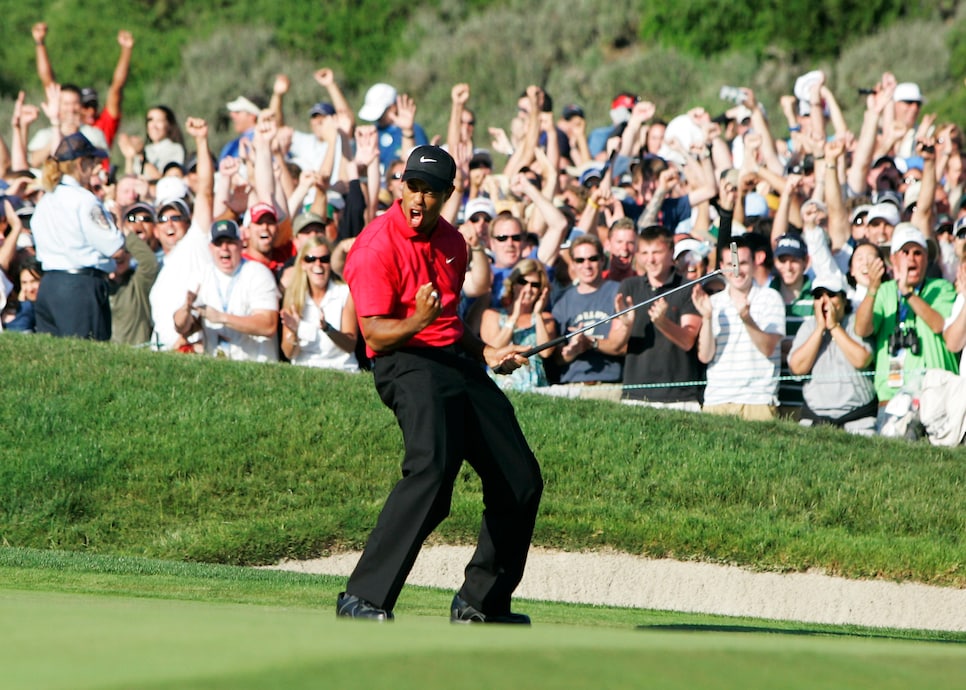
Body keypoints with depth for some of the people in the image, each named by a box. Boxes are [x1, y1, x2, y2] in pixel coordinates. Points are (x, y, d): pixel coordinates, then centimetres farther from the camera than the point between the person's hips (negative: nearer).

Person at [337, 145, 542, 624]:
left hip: (456, 360, 8)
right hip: (406, 363, -8)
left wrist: (484, 352, 17)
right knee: (432, 468, -32)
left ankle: (480, 601, 22)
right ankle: (362, 598, -33)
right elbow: (376, 335, -16)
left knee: (521, 480, 7)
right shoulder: (377, 246, -11)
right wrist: (417, 322, -33)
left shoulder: (451, 242, 14)